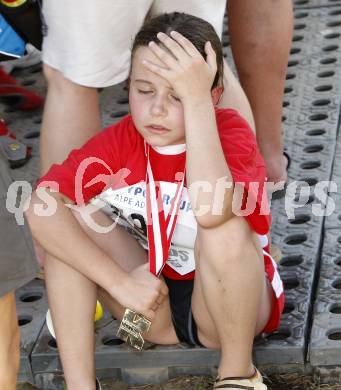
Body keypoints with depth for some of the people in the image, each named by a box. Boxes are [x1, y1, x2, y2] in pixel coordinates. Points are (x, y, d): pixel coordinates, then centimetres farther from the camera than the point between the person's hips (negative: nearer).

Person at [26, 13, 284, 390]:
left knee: (227, 230, -34)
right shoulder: (118, 142, -11)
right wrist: (120, 281, -32)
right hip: (151, 303, 3)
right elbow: (40, 208, -25)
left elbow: (211, 211, -43)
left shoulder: (229, 130, -20)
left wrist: (197, 98, -42)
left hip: (228, 304, -3)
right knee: (66, 215, -16)